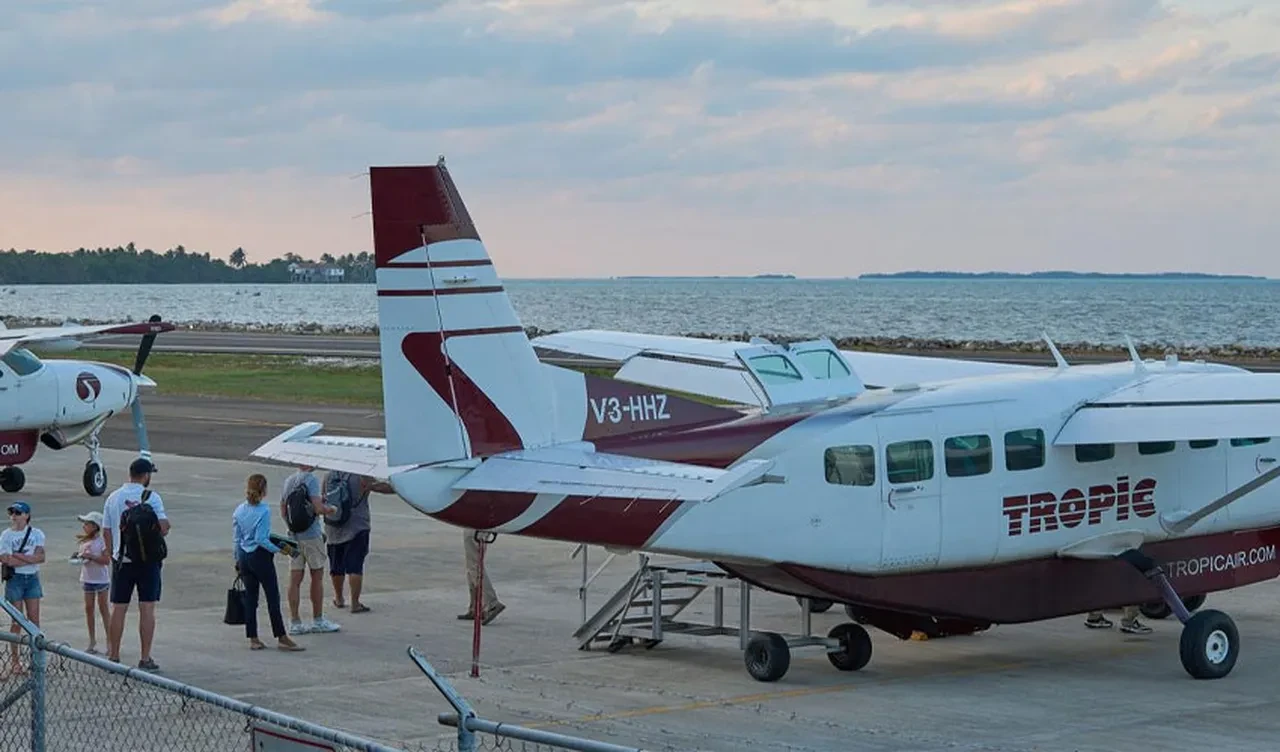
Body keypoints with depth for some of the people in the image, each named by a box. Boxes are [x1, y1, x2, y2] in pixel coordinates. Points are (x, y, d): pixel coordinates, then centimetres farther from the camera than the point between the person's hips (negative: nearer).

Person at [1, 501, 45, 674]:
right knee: (17, 621, 0)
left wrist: (17, 556, -15)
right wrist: (30, 559, -11)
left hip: (32, 577, 2)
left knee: (34, 620, 3)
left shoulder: (36, 534, 3)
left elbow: (40, 557, -9)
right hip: (15, 578, -2)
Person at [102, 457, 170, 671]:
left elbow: (106, 531, 9)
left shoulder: (113, 498, 5)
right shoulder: (151, 497, -9)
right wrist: (166, 527, 6)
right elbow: (163, 527, -16)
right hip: (147, 558, -3)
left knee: (118, 609, 8)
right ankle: (145, 659, -1)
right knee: (147, 609, 0)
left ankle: (113, 656, 12)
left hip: (121, 559, 4)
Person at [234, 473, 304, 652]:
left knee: (250, 597, 10)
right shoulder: (263, 512, -16)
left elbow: (236, 538, 9)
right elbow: (261, 539, -20)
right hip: (260, 557, -6)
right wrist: (278, 549, -12)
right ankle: (282, 638, 1)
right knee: (273, 597, 0)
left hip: (244, 557, 6)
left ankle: (253, 639, 11)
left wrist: (238, 560, 17)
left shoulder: (239, 511, 4)